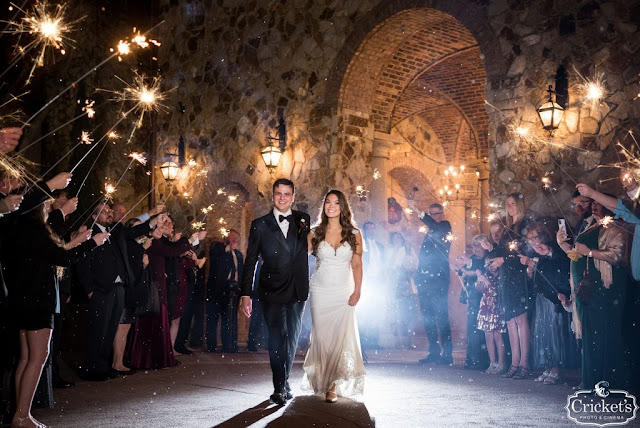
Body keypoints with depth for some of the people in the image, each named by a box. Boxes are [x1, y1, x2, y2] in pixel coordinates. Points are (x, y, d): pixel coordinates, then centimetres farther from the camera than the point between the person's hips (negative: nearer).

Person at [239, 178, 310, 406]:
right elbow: (250, 261, 1)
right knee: (277, 338, -5)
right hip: (272, 290, -3)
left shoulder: (303, 220, 6)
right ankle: (280, 387, 6)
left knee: (292, 337, 12)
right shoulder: (260, 225, 1)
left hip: (298, 291, 3)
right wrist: (245, 294, -4)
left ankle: (283, 382, 28)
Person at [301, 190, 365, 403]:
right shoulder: (315, 233, 4)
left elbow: (357, 265, 3)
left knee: (341, 337, -6)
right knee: (321, 336, 2)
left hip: (343, 293, -1)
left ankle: (334, 386, 2)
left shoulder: (353, 234, 2)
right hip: (320, 291, 1)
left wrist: (357, 291, -4)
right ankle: (321, 380, 19)